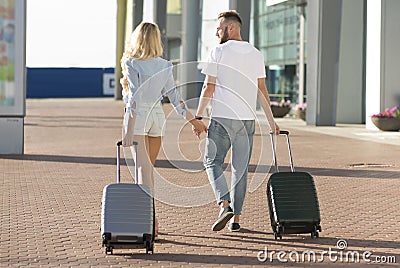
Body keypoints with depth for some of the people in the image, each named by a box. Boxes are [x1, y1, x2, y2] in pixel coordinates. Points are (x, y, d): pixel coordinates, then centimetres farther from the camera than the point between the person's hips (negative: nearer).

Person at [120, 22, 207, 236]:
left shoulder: (132, 64, -8)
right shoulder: (164, 66, 6)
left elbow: (134, 97, -15)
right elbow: (174, 97, 8)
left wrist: (129, 130, -15)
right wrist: (192, 120, 17)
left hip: (138, 116, -5)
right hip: (157, 116, 5)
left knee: (143, 168, -8)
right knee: (149, 167, 16)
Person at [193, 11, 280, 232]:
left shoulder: (218, 52, -4)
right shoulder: (256, 54, 10)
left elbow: (209, 87, -6)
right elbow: (261, 90, 10)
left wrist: (198, 116, 1)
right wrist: (271, 120, 15)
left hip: (221, 117, -4)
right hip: (247, 118, 4)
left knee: (212, 161, 4)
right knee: (241, 168, 8)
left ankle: (224, 204, -16)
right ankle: (236, 218, 9)